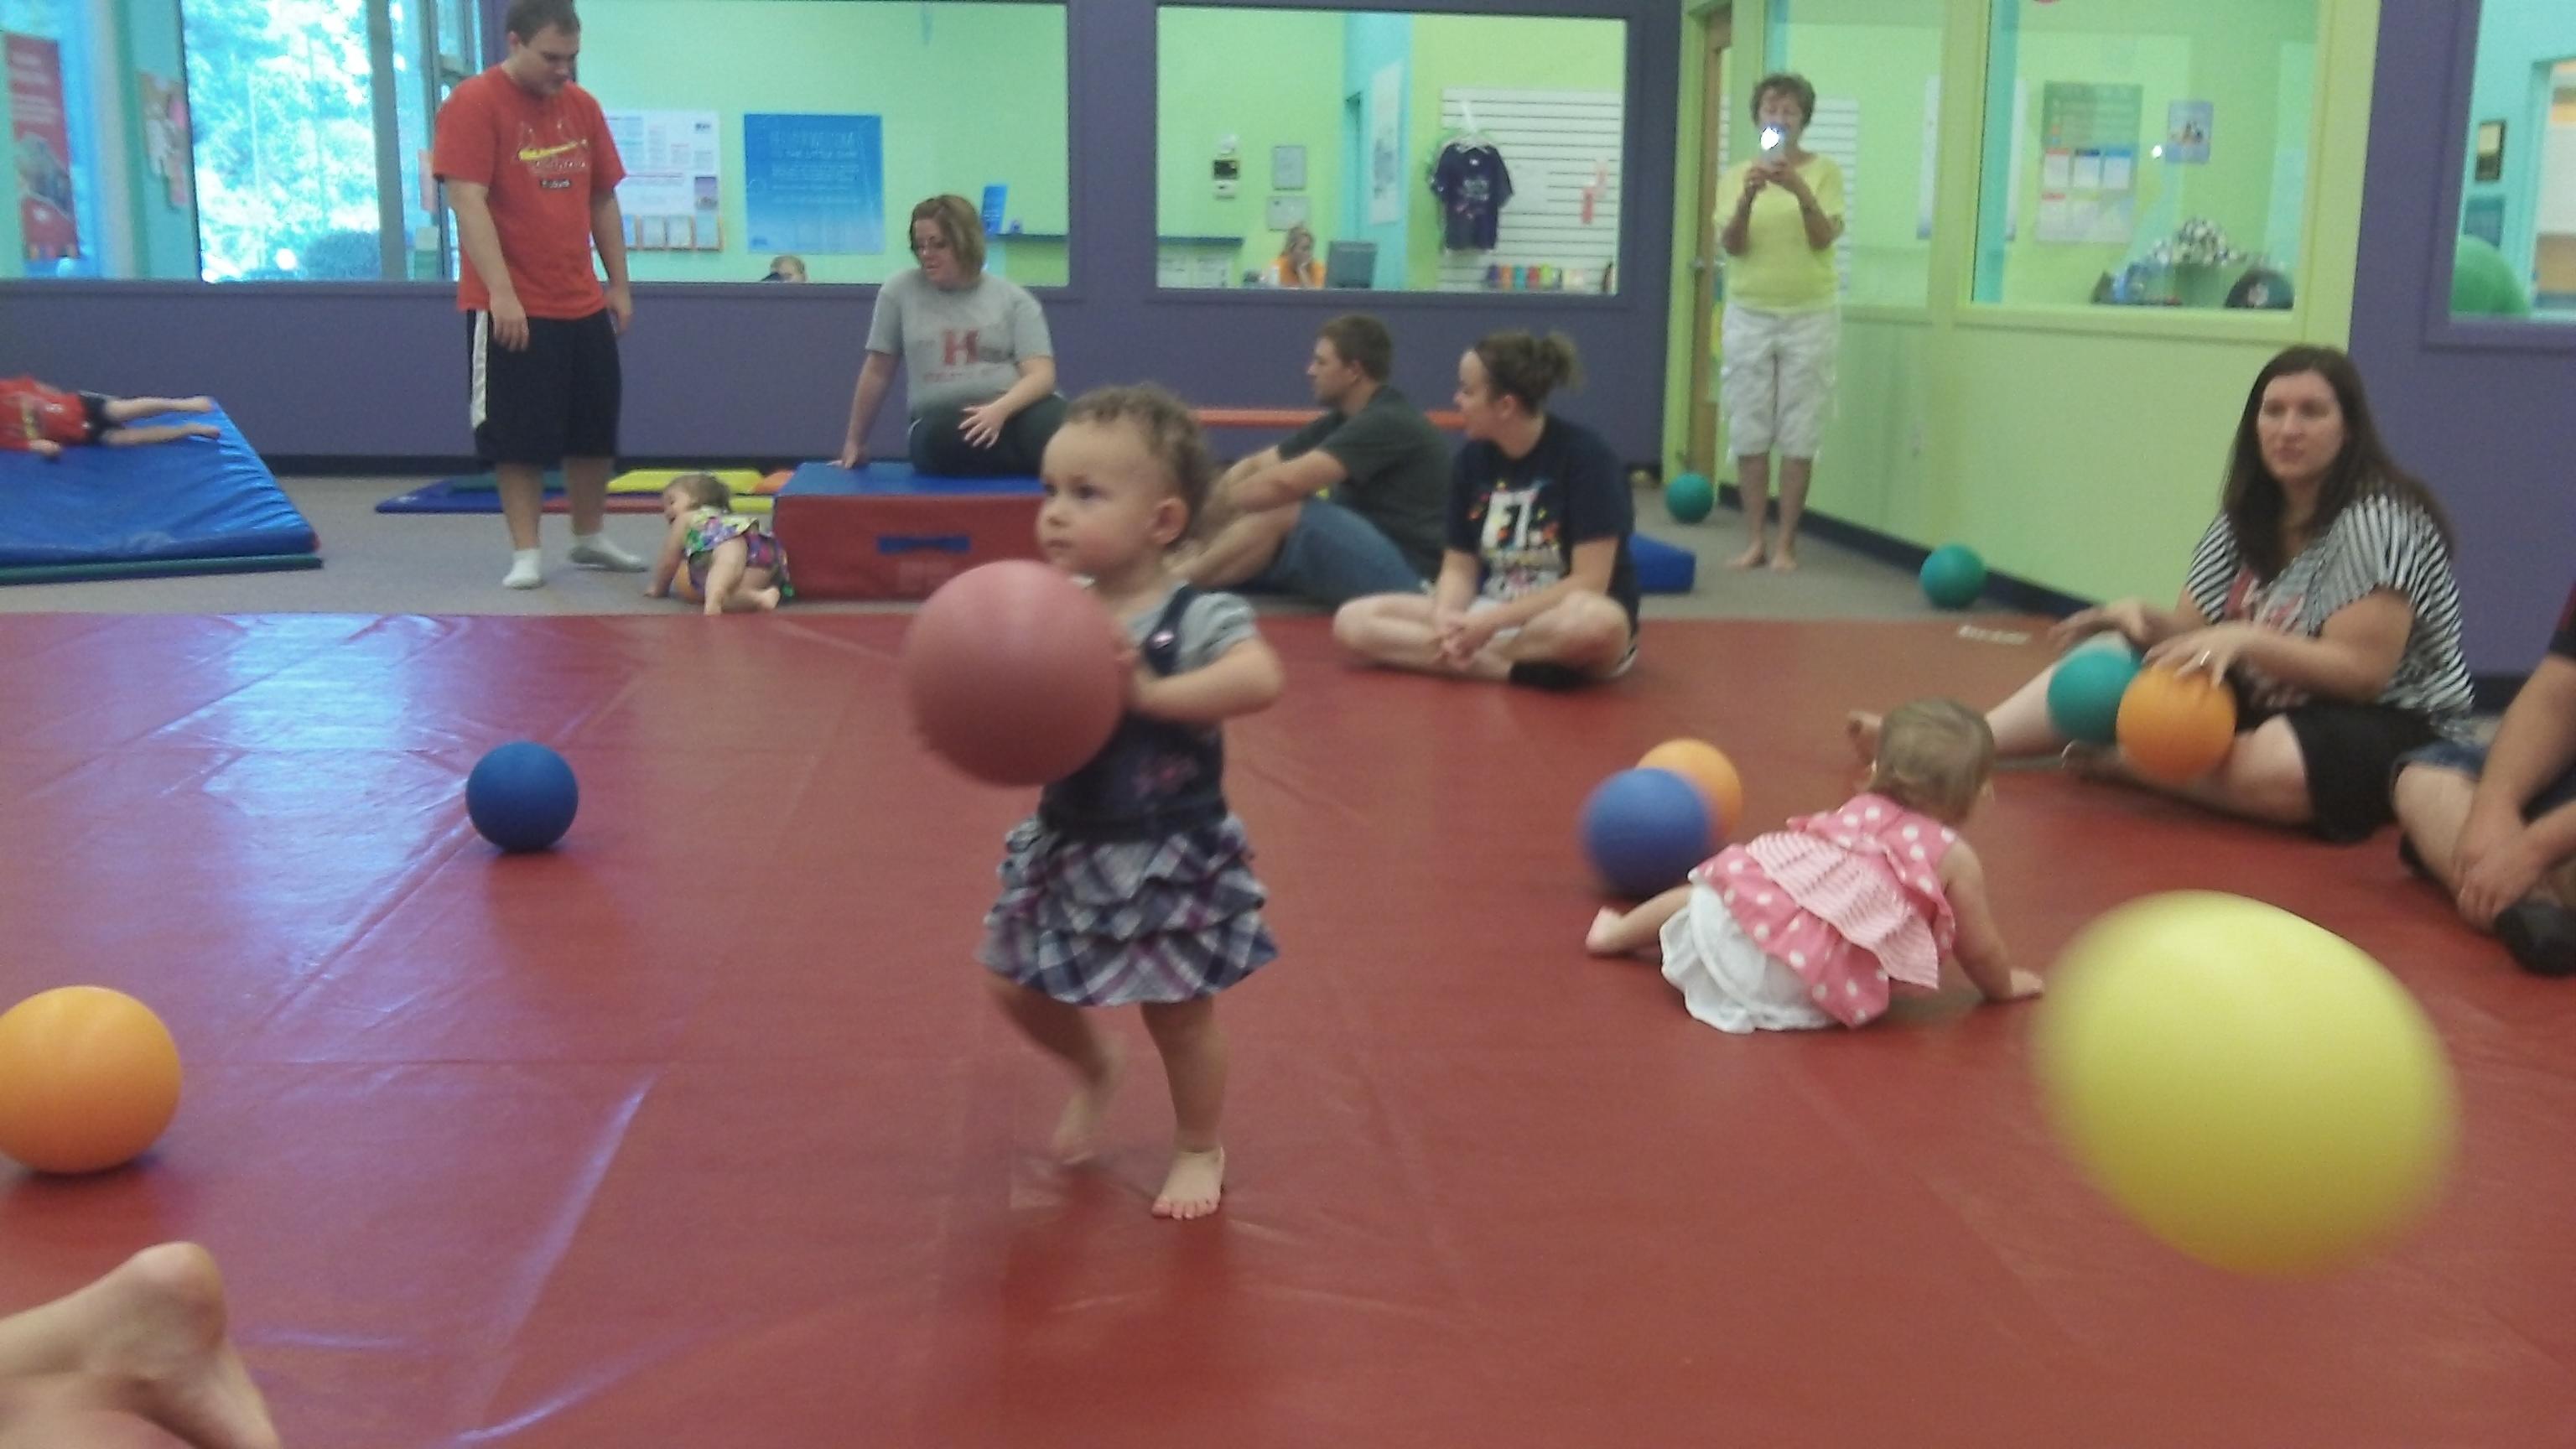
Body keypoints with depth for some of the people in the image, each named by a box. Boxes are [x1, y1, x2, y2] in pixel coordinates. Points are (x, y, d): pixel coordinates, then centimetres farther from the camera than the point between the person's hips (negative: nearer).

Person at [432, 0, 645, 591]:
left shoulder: (582, 106, 8)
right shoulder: (474, 104, -10)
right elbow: (468, 202, -16)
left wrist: (619, 284, 12)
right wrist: (502, 293, -22)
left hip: (584, 305, 6)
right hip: (512, 309, -6)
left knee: (596, 428, 13)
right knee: (520, 436, 0)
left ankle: (590, 539, 27)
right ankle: (526, 553, 8)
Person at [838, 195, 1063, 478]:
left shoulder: (1013, 298, 7)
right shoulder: (900, 291, 9)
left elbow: (1041, 375, -2)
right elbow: (877, 371, 17)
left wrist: (1000, 410, -22)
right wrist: (855, 441, 22)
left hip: (1017, 409, -1)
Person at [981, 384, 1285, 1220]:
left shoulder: (1199, 617, -20)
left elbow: (1260, 681, -37)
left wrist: (1152, 693, -39)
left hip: (1169, 858, -5)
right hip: (1068, 845, 6)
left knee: (1177, 1009, 6)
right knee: (1019, 987, 13)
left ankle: (1199, 1151, 30)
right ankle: (1093, 1071, 44)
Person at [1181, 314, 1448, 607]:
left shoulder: (1388, 423, -17)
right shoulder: (1342, 421, 13)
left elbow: (1284, 482, -26)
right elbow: (1256, 466, 11)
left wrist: (1211, 505, -12)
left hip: (1407, 576, -10)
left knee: (1283, 512, -24)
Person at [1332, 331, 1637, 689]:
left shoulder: (1585, 455, -14)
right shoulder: (1473, 458, 2)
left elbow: (1590, 581, -17)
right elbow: (1459, 567, 5)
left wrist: (1493, 622, -20)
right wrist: (1445, 617, -18)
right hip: (1490, 615, 6)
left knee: (1599, 624, -43)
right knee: (1352, 621, -12)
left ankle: (1473, 658, -20)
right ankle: (1510, 668, -21)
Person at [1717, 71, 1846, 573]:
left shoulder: (1824, 171, 0)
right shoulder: (1738, 174, 4)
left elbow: (1824, 239, -11)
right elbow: (1730, 245, -6)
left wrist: (1800, 189, -26)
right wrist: (1748, 198, -24)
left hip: (1810, 316, -2)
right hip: (1749, 315, 2)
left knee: (1799, 436, 0)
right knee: (1749, 433, 3)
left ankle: (1787, 543, 6)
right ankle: (1754, 540, 10)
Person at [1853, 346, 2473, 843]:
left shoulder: (2376, 522, -20)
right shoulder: (2249, 517, 5)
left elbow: (2361, 670, -25)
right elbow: (2194, 631, 3)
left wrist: (2244, 639, -35)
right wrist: (2143, 618, -19)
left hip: (2392, 728, -8)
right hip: (2271, 704, 8)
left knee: (2268, 773, -41)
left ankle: (2120, 762, -17)